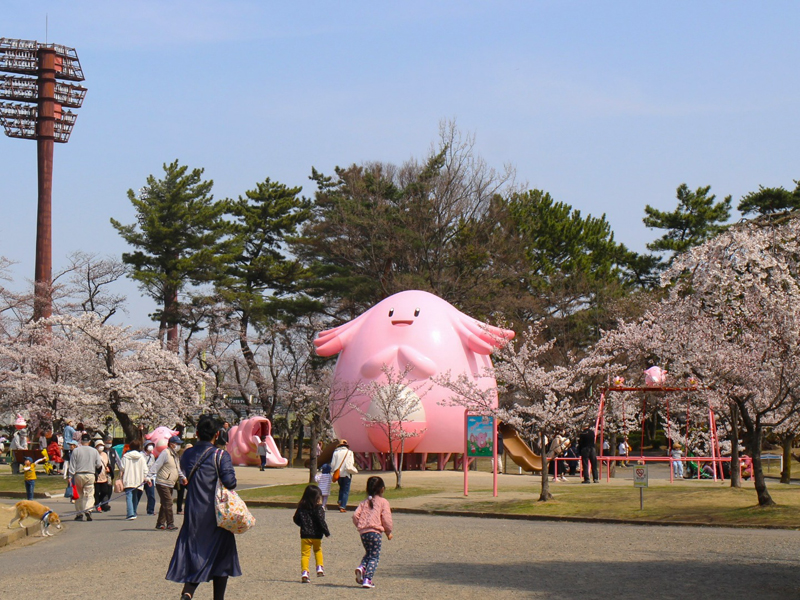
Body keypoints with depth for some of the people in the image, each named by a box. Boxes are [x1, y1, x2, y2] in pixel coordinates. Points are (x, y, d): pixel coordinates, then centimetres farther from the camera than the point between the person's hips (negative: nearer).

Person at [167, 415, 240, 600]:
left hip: (193, 514, 4)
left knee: (193, 556, 6)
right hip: (216, 515, -4)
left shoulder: (187, 455, 5)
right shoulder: (220, 456, -11)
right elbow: (230, 482, -19)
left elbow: (186, 480, 12)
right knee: (220, 557, 11)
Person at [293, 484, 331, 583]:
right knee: (318, 550, 23)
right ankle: (319, 568, 14)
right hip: (316, 535, -2)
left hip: (305, 535, 2)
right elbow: (321, 521, -16)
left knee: (305, 554, 3)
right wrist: (326, 532, -8)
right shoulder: (318, 508, -10)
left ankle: (304, 572, -12)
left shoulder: (301, 507, 5)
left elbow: (296, 519, 11)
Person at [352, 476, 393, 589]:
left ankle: (361, 567, -4)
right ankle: (367, 579, -10)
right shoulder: (383, 502, 2)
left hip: (363, 533, 5)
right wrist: (388, 532, 12)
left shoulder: (364, 502, 15)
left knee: (368, 553, 24)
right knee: (374, 557, 1)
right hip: (375, 532, -5)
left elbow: (355, 515, 5)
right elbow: (386, 518, -3)